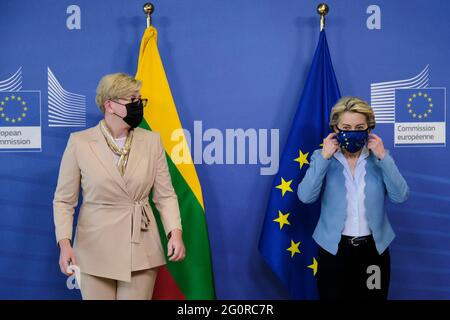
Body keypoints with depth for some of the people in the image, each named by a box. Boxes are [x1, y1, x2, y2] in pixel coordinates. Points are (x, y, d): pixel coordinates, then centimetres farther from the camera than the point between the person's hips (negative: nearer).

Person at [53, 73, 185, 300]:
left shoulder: (151, 141, 1)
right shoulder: (80, 142, -5)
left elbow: (165, 195, 3)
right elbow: (64, 200, -2)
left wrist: (175, 232, -12)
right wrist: (65, 243, -15)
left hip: (142, 248, 2)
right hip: (96, 249, -1)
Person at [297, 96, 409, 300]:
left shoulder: (378, 158, 1)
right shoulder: (322, 157, -3)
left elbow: (400, 196, -11)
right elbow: (305, 197, -17)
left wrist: (383, 158, -17)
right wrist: (324, 158, -21)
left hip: (374, 249, 2)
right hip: (334, 249, -1)